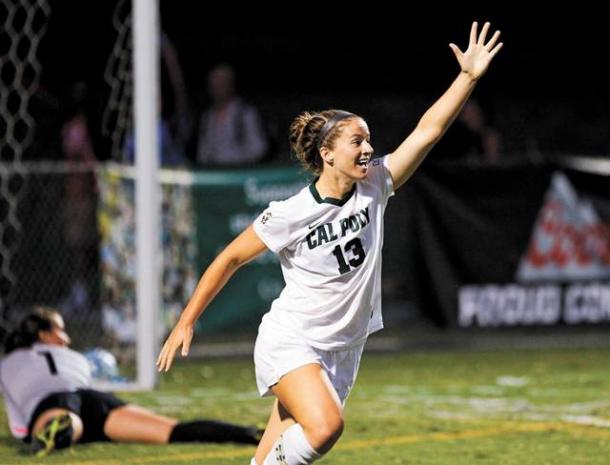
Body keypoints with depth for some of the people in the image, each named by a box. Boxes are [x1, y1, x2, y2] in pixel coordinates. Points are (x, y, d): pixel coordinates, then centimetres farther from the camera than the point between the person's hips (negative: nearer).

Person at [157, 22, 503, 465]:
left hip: (342, 352, 5)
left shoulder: (374, 188, -2)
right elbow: (231, 258, -3)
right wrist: (185, 324, -2)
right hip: (289, 341, -5)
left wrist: (469, 76, -16)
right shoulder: (291, 214, -13)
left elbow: (427, 130, -7)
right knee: (325, 426, -30)